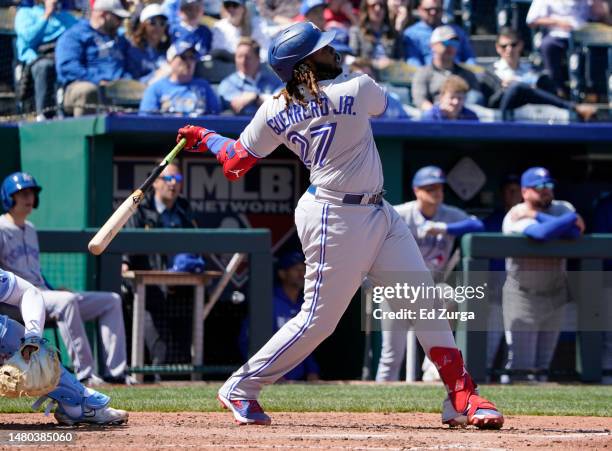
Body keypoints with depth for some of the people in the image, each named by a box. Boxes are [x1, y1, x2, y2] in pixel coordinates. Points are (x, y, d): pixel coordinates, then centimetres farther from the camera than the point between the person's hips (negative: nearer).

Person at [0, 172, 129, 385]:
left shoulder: (30, 230, 24)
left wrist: (51, 289, 14)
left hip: (42, 293, 9)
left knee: (111, 300, 0)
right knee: (66, 301, -39)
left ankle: (115, 370, -13)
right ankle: (84, 372, -39)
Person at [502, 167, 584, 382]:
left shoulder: (563, 209, 2)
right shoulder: (516, 217, -12)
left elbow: (574, 234, -19)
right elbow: (541, 233, -32)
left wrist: (537, 216, -19)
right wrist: (572, 219, -20)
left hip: (555, 293, 5)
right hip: (523, 297, -5)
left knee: (543, 362, 11)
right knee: (520, 363, -8)